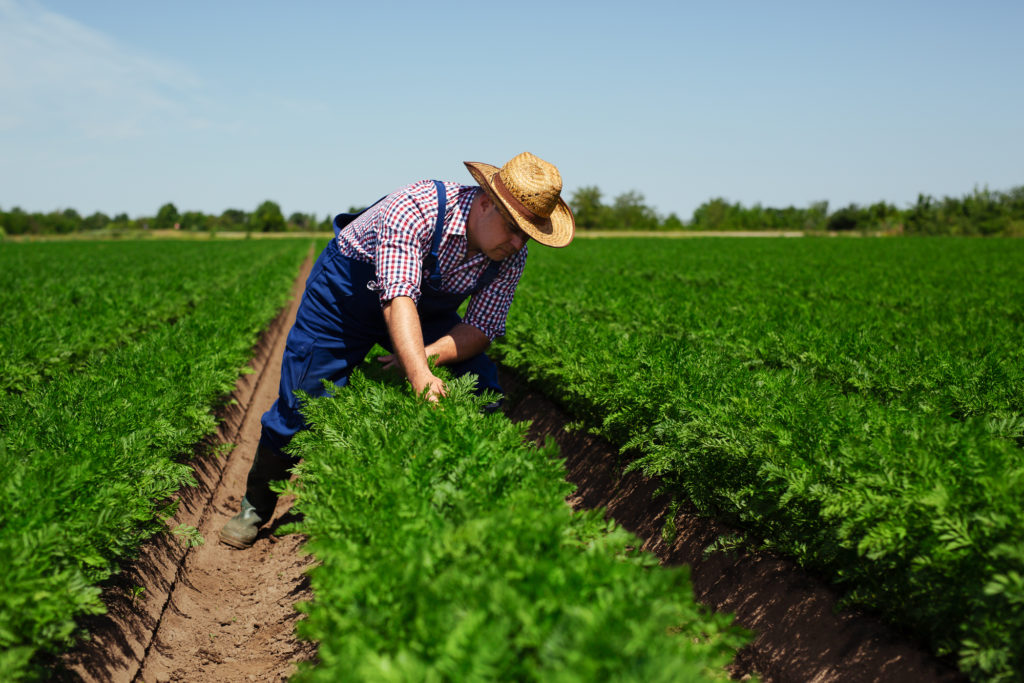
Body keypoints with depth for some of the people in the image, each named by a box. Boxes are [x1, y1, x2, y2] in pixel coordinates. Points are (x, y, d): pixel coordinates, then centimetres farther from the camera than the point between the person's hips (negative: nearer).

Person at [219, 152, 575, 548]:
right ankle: (256, 507, 21)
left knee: (482, 391, -10)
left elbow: (482, 327, -17)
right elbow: (398, 298, -47)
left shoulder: (510, 256, -20)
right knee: (301, 402, -3)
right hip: (345, 291, -4)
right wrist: (420, 374, -61)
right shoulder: (417, 208, -38)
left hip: (427, 311, 5)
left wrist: (430, 354, -37)